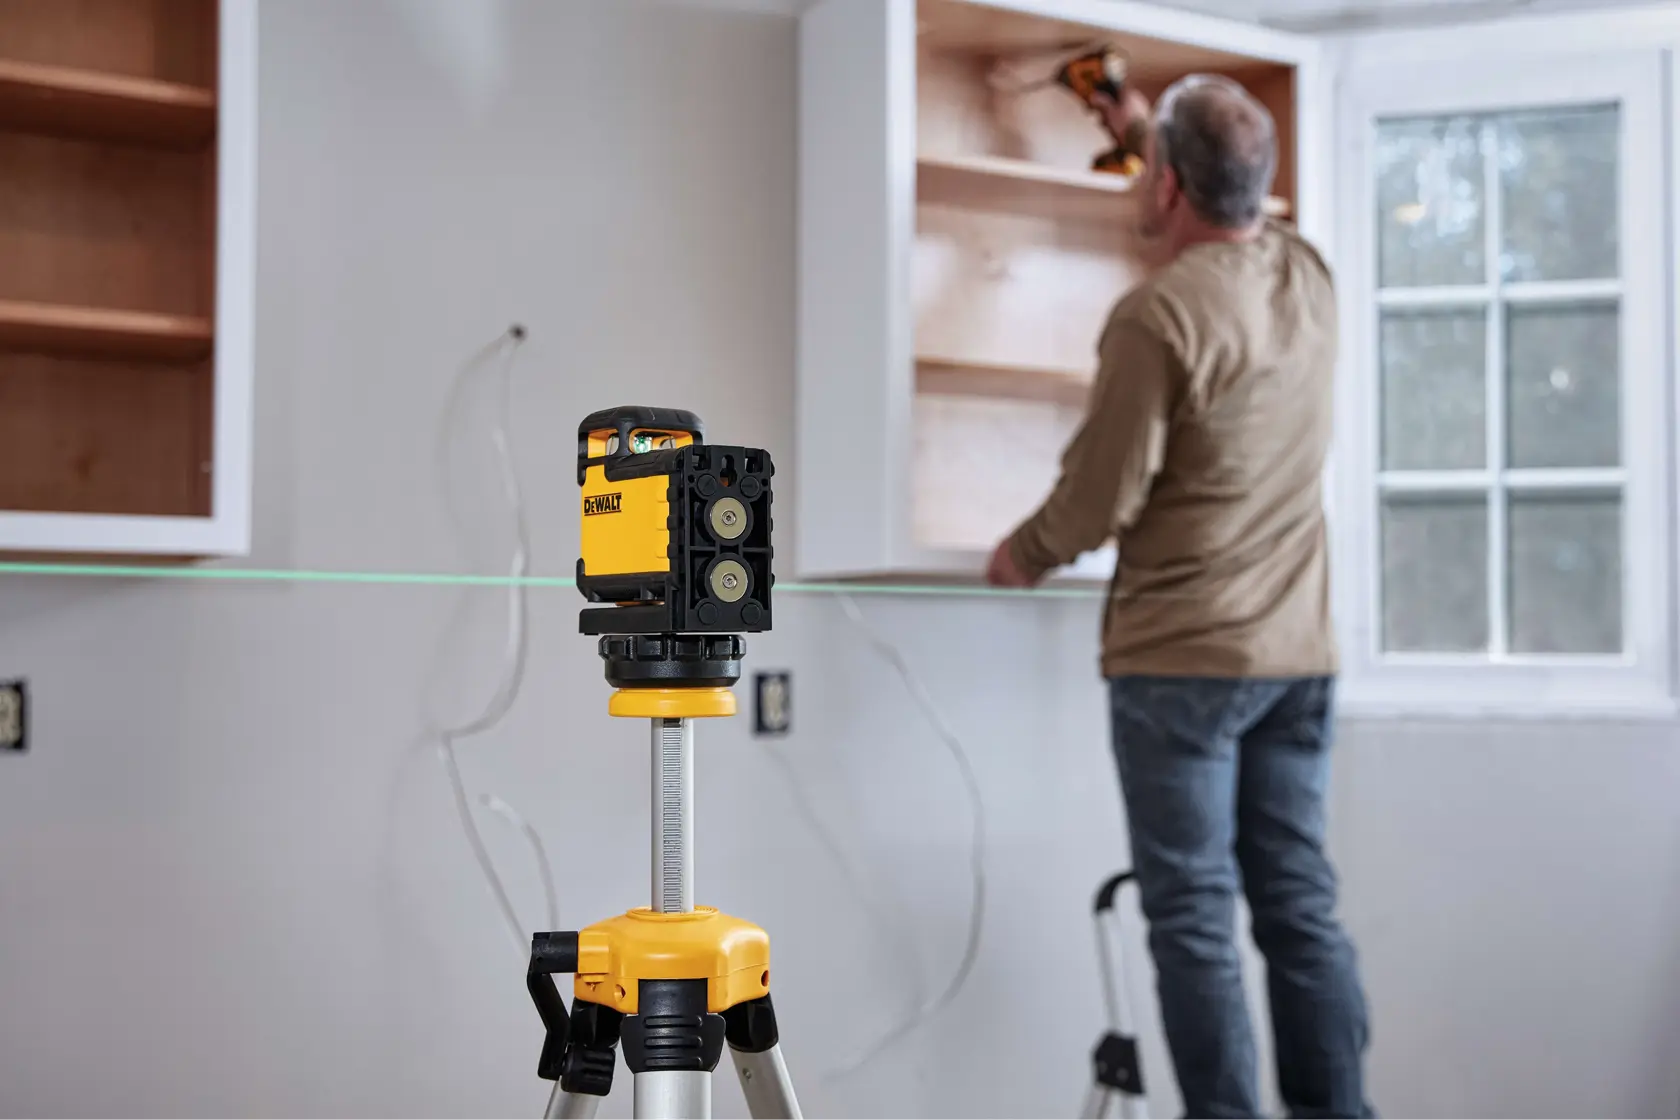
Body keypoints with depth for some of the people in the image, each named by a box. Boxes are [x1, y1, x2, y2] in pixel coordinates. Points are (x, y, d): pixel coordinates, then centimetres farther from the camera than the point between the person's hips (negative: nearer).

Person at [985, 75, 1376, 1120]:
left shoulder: (1159, 313, -16)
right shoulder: (1310, 272, 6)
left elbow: (1101, 495, -13)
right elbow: (1241, 205, 30)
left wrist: (1022, 555, 7)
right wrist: (1152, 126, 42)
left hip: (1183, 658, -7)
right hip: (1300, 653, 7)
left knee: (1195, 916, -1)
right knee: (1301, 903, 10)